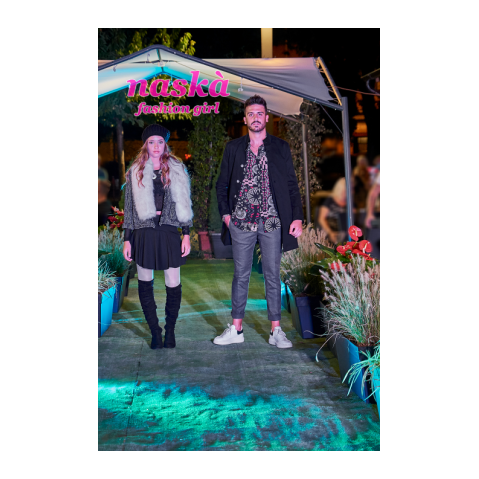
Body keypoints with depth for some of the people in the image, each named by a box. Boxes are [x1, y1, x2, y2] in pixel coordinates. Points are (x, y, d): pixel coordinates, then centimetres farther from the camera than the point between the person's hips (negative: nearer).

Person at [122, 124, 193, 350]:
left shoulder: (177, 170, 7)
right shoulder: (135, 172, 7)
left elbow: (184, 204, 8)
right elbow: (129, 208, 9)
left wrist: (186, 234, 1)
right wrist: (127, 239, 5)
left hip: (169, 233, -1)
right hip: (144, 234, 1)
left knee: (173, 285, -1)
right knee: (145, 283, 5)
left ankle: (170, 329, 18)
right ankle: (155, 331, 18)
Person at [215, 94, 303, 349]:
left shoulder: (281, 147, 7)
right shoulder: (233, 148, 9)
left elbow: (292, 185, 6)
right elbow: (222, 184, 12)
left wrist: (297, 217, -2)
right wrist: (225, 213, 2)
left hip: (272, 222, 0)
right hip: (241, 222, 1)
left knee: (272, 275, 5)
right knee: (241, 275, 6)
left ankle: (276, 330, 12)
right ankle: (236, 329, 15)